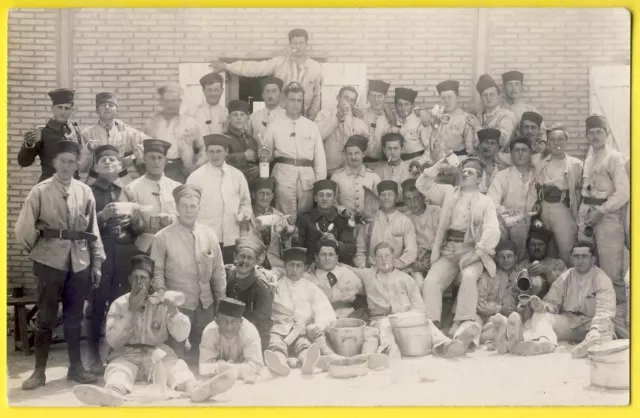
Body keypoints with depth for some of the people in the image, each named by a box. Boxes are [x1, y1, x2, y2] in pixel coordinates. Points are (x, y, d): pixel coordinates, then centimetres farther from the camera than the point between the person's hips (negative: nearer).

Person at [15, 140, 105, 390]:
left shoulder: (85, 191, 5)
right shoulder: (40, 191, -3)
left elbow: (93, 229, 8)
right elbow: (24, 226, -5)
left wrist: (96, 262, 8)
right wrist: (34, 248, 0)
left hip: (79, 261, 3)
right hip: (50, 260, -3)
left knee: (74, 316, 13)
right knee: (46, 316, 2)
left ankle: (75, 367, 24)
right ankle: (39, 371, 12)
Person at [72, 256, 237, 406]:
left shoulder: (162, 302, 7)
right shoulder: (119, 304, 4)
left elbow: (181, 336, -1)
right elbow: (113, 342, -7)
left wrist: (173, 311, -18)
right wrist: (131, 310, -14)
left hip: (157, 354, 1)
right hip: (127, 355, -1)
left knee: (176, 366, -30)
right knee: (117, 369, -34)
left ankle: (196, 388, -64)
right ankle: (113, 393, -70)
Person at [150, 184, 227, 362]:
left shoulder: (209, 234, 4)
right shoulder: (163, 237, -7)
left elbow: (218, 270, 8)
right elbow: (157, 270, -7)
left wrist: (221, 299, 8)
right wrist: (162, 292, -22)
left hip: (206, 302, 4)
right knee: (177, 352, 5)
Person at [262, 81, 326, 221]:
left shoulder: (311, 126, 13)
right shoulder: (275, 126, 8)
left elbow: (320, 157, 10)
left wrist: (320, 184, 3)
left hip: (307, 178, 2)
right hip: (284, 175, -2)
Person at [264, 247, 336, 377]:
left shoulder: (311, 288, 18)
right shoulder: (275, 285, 18)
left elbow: (325, 312, 3)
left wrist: (319, 326, -16)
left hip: (303, 332, 0)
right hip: (279, 330, 0)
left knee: (304, 345, -33)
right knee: (276, 345, -33)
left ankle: (307, 363, -67)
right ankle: (280, 364, -66)